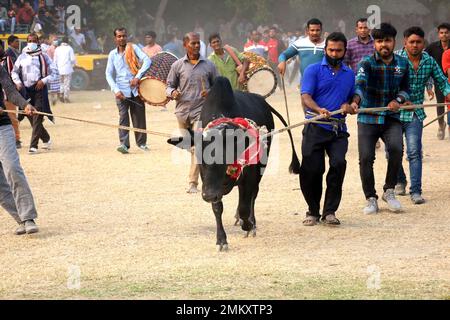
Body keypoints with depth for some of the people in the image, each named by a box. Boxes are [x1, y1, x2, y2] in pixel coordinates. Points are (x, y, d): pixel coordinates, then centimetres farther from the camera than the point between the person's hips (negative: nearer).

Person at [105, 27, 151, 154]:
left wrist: (138, 77, -18)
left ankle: (141, 142, 17)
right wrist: (116, 90, -8)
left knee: (139, 116, 5)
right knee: (123, 116, -10)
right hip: (122, 91, 0)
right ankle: (124, 144, -13)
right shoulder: (113, 54, 9)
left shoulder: (133, 48, 3)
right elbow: (109, 73, 6)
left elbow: (147, 61, -8)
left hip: (136, 88, 0)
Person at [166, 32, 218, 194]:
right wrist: (173, 93, -14)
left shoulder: (209, 65, 6)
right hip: (182, 111, 2)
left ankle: (193, 183, -15)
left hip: (201, 111, -2)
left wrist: (210, 93, -8)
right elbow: (169, 86, 9)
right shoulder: (178, 65, 5)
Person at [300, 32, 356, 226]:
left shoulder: (349, 74, 17)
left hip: (338, 130, 2)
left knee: (338, 163, -19)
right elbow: (305, 97, -9)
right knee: (311, 170, -3)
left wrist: (349, 106, 3)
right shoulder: (314, 70, 3)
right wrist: (319, 110, -29)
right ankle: (313, 212, 17)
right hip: (315, 128, -2)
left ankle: (329, 211, -10)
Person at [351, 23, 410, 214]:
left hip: (392, 118, 1)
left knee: (396, 148, -22)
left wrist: (398, 100, -6)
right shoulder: (367, 63, -7)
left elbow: (405, 88, 17)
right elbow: (360, 83, -26)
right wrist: (356, 100, -47)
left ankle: (389, 191, -3)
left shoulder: (402, 64, 5)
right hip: (368, 119, -1)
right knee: (366, 158, -6)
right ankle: (371, 199, 12)